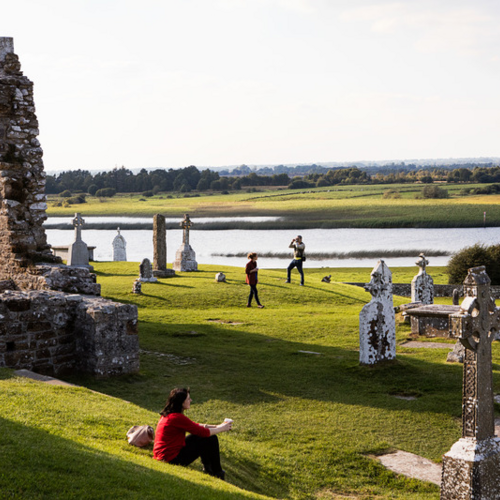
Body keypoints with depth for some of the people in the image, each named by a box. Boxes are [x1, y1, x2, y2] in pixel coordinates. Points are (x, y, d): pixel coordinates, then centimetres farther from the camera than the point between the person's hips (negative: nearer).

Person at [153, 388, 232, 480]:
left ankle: (207, 468, 25)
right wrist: (222, 428, 1)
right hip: (173, 459, -10)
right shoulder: (177, 418, -22)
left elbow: (195, 426, 15)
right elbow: (204, 432, -15)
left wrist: (217, 426, 8)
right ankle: (217, 473, 14)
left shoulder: (168, 415, 8)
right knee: (210, 439, -4)